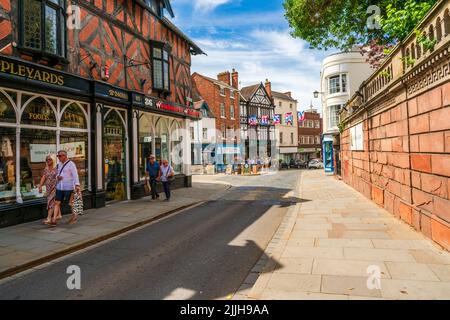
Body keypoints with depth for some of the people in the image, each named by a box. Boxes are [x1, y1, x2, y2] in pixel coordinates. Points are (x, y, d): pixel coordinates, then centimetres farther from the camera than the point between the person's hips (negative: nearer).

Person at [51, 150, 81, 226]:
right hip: (59, 187, 6)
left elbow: (75, 175, -19)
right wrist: (57, 177, -4)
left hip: (68, 187, -6)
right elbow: (57, 174, 21)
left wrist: (77, 185, -29)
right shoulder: (59, 164, 13)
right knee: (57, 202, 0)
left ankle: (74, 217, 23)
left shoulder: (71, 164, -10)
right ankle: (54, 219, 0)